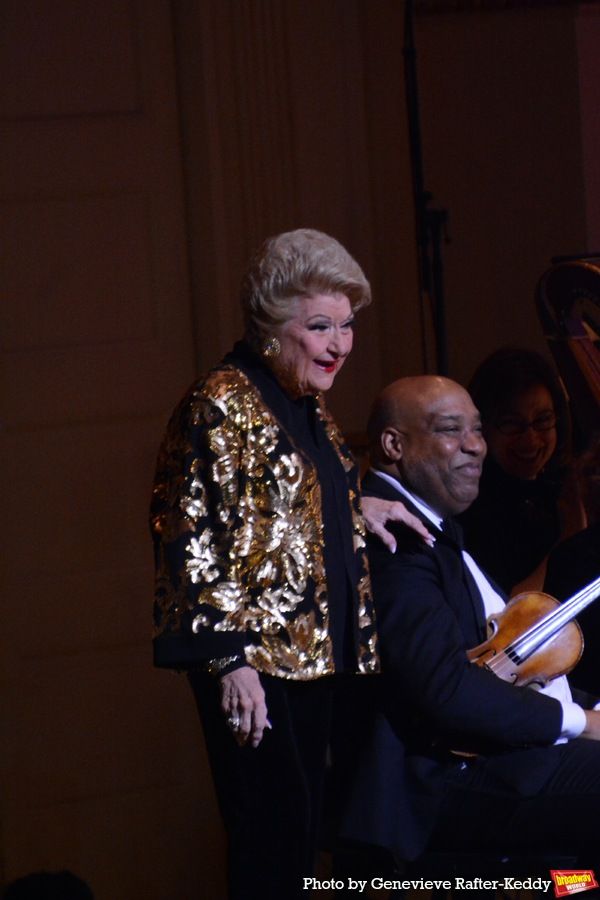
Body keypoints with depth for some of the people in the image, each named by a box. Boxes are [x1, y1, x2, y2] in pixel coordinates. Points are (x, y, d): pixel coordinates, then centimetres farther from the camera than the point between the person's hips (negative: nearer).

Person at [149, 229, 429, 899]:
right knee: (273, 827, -9)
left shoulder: (307, 400, 15)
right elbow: (200, 537, -16)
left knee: (301, 825, 11)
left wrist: (356, 506, 10)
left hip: (314, 652, 9)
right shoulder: (223, 404, -11)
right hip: (254, 657, -9)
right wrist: (230, 659, -20)